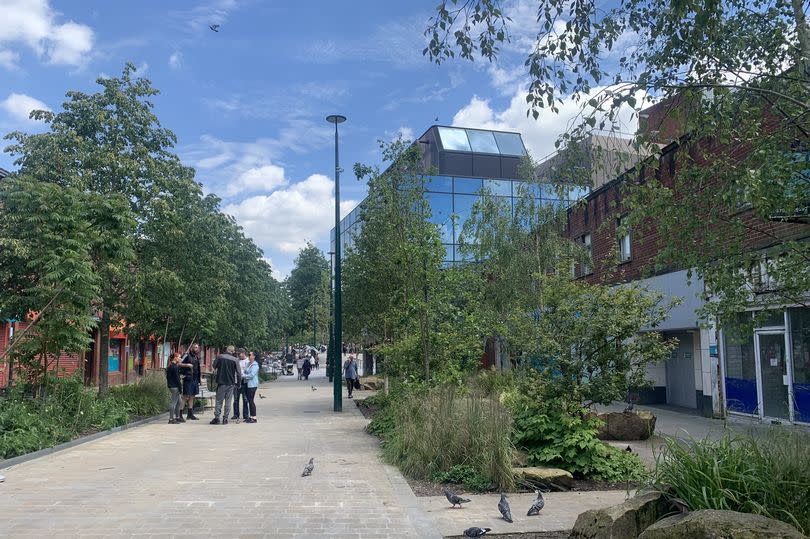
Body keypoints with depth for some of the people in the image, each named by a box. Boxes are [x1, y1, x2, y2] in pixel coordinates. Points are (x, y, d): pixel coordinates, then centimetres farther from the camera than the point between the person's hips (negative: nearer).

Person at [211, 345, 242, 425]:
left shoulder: (220, 357, -4)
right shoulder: (235, 360, -6)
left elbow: (214, 366, 7)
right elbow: (239, 372, -5)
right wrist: (239, 379, 10)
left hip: (221, 382, 0)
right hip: (231, 383, 0)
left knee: (219, 401, 7)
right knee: (228, 401, 7)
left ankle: (217, 418, 3)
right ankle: (225, 418, 7)